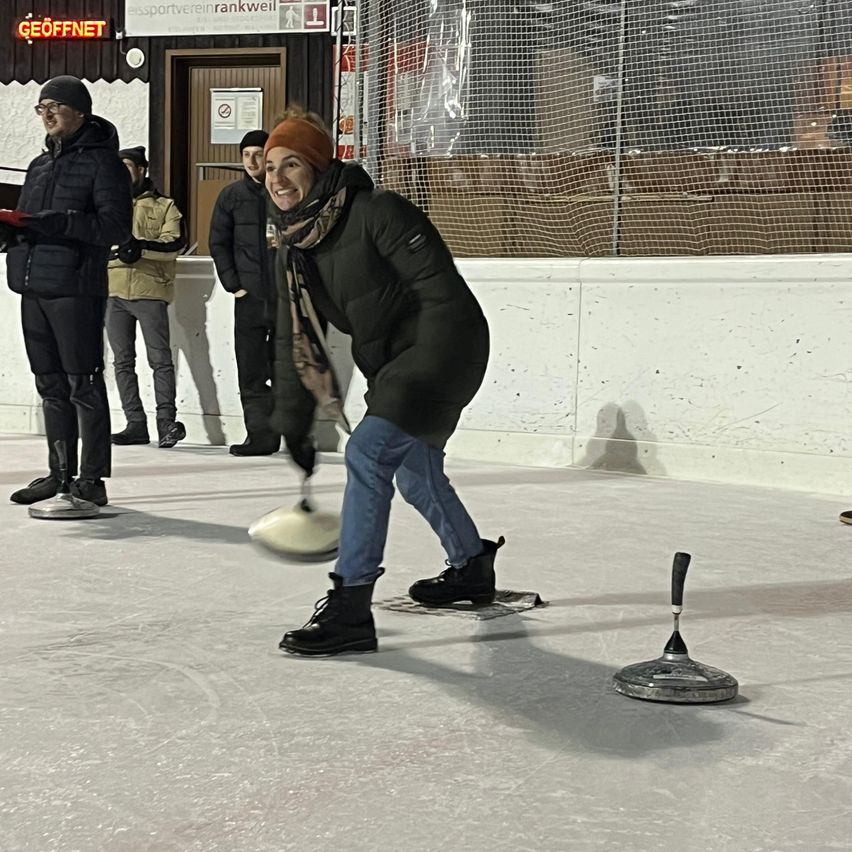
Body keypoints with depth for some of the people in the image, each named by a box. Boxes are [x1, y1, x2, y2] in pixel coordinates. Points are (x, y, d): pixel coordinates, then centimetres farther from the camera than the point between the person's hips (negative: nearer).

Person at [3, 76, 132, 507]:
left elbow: (116, 225, -14)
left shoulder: (102, 161, -4)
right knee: (51, 386, 11)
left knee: (83, 384, -4)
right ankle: (59, 474, 19)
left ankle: (92, 478, 1)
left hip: (75, 288, -8)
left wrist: (55, 222, -22)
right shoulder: (40, 165, 20)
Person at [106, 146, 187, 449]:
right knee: (123, 361, 4)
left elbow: (174, 245, -5)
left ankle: (166, 420, -8)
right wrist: (118, 250, -12)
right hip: (114, 291, 4)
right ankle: (136, 423, 8)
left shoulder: (164, 206, 9)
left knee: (160, 358, -8)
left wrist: (141, 246, -20)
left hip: (150, 291, -4)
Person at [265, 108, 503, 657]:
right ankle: (472, 569, 48)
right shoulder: (296, 246, 4)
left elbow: (444, 294, -22)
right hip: (391, 361, 10)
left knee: (368, 452, -23)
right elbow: (295, 339, 7)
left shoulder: (377, 213, -21)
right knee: (416, 475, 22)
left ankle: (351, 610, -20)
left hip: (445, 347, -10)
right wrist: (294, 424, 3)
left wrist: (425, 375, -25)